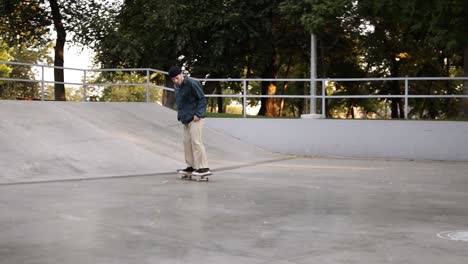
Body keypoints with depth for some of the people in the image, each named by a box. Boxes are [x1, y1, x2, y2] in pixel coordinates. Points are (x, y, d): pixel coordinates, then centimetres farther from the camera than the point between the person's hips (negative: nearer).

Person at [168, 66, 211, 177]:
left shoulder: (192, 83, -14)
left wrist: (198, 114, -19)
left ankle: (204, 168, -9)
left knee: (196, 141, -11)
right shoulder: (177, 86, 13)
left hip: (195, 118, -9)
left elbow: (202, 99, -14)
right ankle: (191, 166, 16)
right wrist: (180, 115, 11)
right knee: (187, 142, 8)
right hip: (186, 118, 9)